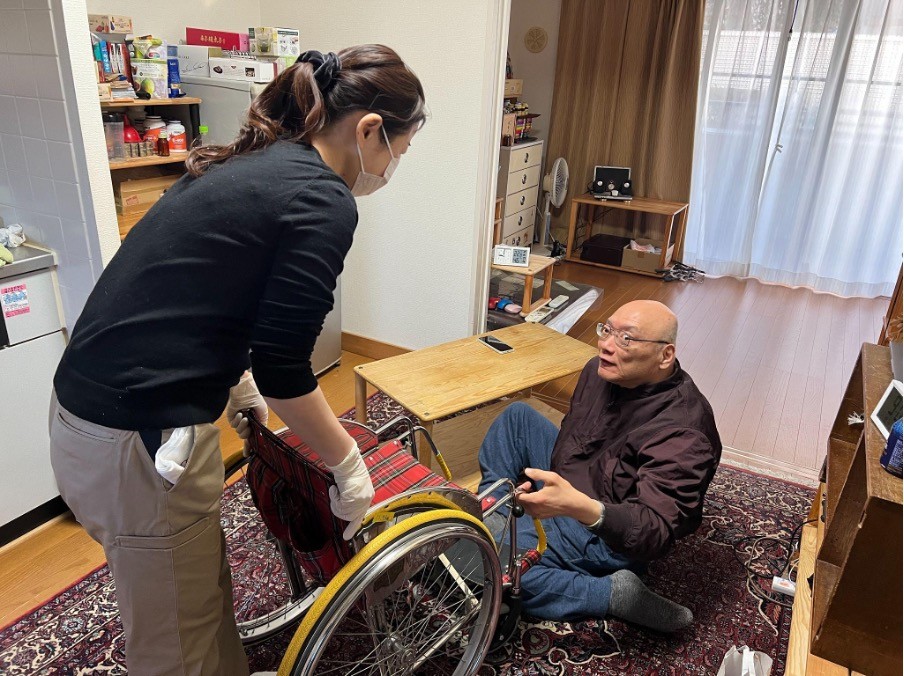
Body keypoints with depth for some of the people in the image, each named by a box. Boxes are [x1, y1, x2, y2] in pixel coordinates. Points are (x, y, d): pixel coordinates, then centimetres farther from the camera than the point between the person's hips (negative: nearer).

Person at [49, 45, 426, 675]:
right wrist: (349, 462, -3)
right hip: (139, 440, -9)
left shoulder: (249, 162, 10)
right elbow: (283, 373, -17)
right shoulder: (324, 201, -17)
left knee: (202, 582, 29)